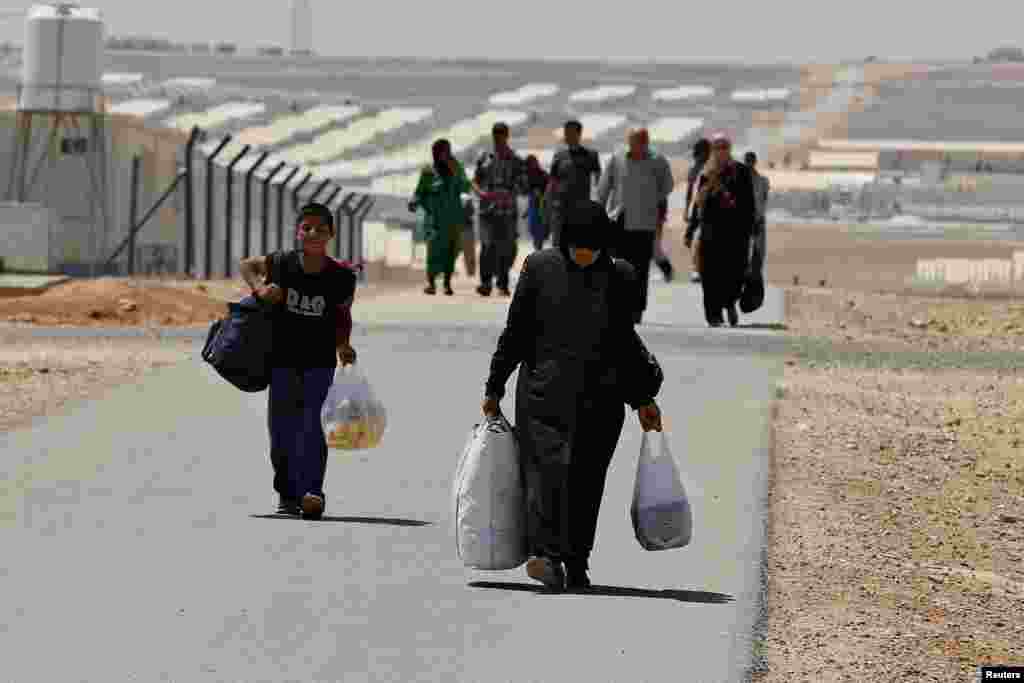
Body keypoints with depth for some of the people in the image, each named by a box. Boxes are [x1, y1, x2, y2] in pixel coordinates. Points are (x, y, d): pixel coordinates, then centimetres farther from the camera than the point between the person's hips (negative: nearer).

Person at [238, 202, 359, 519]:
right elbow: (246, 265, 9)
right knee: (282, 430, 6)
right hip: (283, 359, 2)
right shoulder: (282, 264, -10)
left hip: (320, 362, -2)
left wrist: (343, 344, -5)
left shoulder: (341, 277, -10)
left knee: (312, 425, -17)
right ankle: (288, 495, 24)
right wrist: (260, 288, -9)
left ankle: (312, 493, -25)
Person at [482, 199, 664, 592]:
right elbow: (516, 331, 6)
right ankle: (547, 554, -29)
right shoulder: (540, 268, 1)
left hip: (598, 397, 2)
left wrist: (643, 397, 18)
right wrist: (494, 388, 8)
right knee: (547, 465, -18)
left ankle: (576, 566, 11)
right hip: (545, 390, -2)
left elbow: (624, 339, 16)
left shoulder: (619, 278, 5)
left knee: (586, 478, 2)